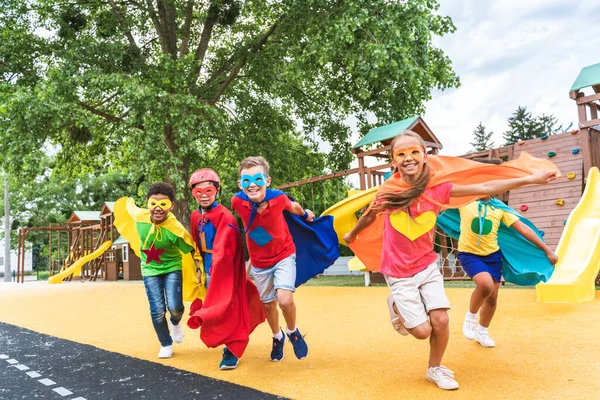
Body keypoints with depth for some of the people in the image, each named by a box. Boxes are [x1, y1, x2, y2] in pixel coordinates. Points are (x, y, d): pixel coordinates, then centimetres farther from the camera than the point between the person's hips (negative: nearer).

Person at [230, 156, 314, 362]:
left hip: (283, 255, -2)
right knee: (268, 304, 16)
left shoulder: (278, 198, -27)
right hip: (259, 262, 3)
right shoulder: (237, 201, -24)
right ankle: (277, 337, 46)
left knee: (285, 299, -21)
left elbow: (293, 206, -3)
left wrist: (305, 214, 17)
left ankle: (293, 332, 12)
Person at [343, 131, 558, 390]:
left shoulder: (437, 188, -9)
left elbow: (485, 188, -9)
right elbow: (369, 217, 7)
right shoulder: (387, 192, -13)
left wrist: (529, 179, -12)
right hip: (399, 273, -2)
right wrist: (351, 236, 24)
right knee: (422, 330, -5)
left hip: (427, 266, 2)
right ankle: (397, 306, 28)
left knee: (441, 321, -5)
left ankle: (434, 369, 24)